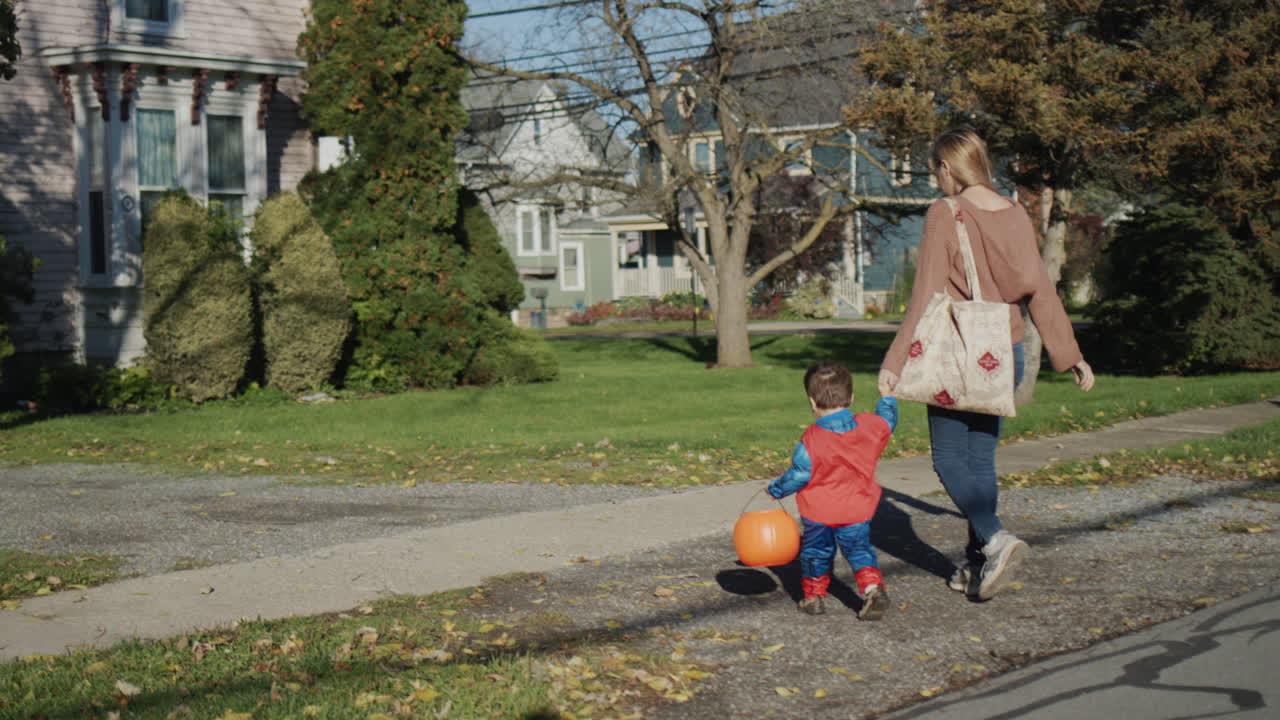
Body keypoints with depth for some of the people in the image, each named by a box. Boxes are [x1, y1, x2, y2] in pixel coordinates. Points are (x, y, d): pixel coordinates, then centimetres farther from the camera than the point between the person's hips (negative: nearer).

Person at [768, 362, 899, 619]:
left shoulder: (811, 440, -19)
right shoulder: (871, 426, -7)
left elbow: (798, 475, -13)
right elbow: (888, 420, 15)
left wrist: (776, 488, 4)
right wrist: (888, 398, 32)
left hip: (818, 512, -3)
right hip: (858, 510, 3)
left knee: (815, 552, 16)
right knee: (860, 550, 15)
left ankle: (814, 596, 23)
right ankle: (873, 587, -7)